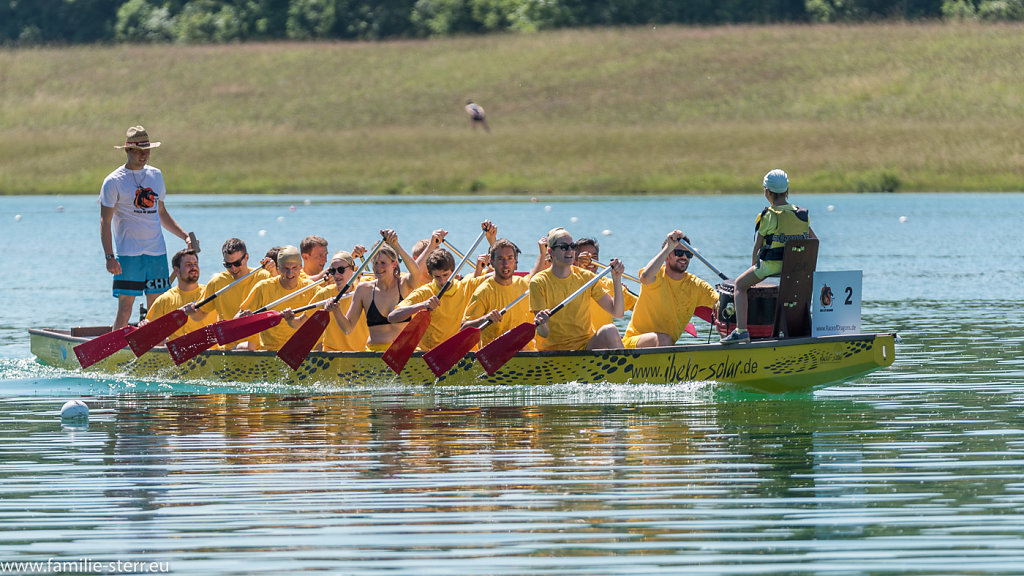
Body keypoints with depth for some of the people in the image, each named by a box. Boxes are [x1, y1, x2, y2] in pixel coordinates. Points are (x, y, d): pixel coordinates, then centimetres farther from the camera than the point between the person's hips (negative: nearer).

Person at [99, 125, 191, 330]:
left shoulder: (156, 175, 14)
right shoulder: (114, 181, -4)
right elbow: (105, 222, -6)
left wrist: (185, 236, 14)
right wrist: (109, 257, -16)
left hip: (157, 252, 5)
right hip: (129, 255, -5)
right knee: (125, 308, -8)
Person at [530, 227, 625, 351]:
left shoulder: (587, 277, 8)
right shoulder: (539, 283, -3)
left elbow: (617, 313, 4)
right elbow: (544, 334, -9)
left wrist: (616, 278, -6)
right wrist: (541, 325, -33)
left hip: (586, 347, 3)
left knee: (609, 331, -27)